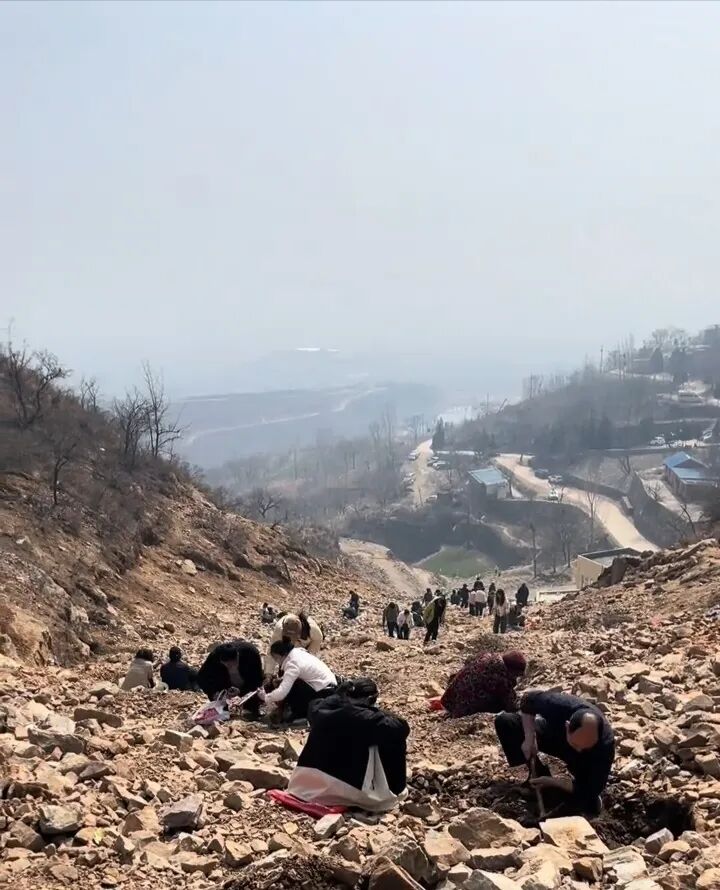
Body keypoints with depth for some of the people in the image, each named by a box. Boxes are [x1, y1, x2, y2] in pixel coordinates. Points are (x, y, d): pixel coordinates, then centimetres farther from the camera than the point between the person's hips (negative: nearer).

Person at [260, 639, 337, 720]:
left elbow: (283, 691, -25)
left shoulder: (293, 664, -21)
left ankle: (300, 714, -1)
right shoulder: (298, 653, 6)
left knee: (290, 685, -14)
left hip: (324, 692, -10)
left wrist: (266, 697, -10)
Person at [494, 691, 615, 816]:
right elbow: (528, 699, -17)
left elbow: (591, 789, -29)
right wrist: (529, 738, -26)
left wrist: (551, 781, -31)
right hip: (553, 735, 3)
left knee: (590, 806, -25)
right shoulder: (559, 705, -40)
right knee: (504, 722, -19)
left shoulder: (605, 744, -41)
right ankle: (538, 776, -5)